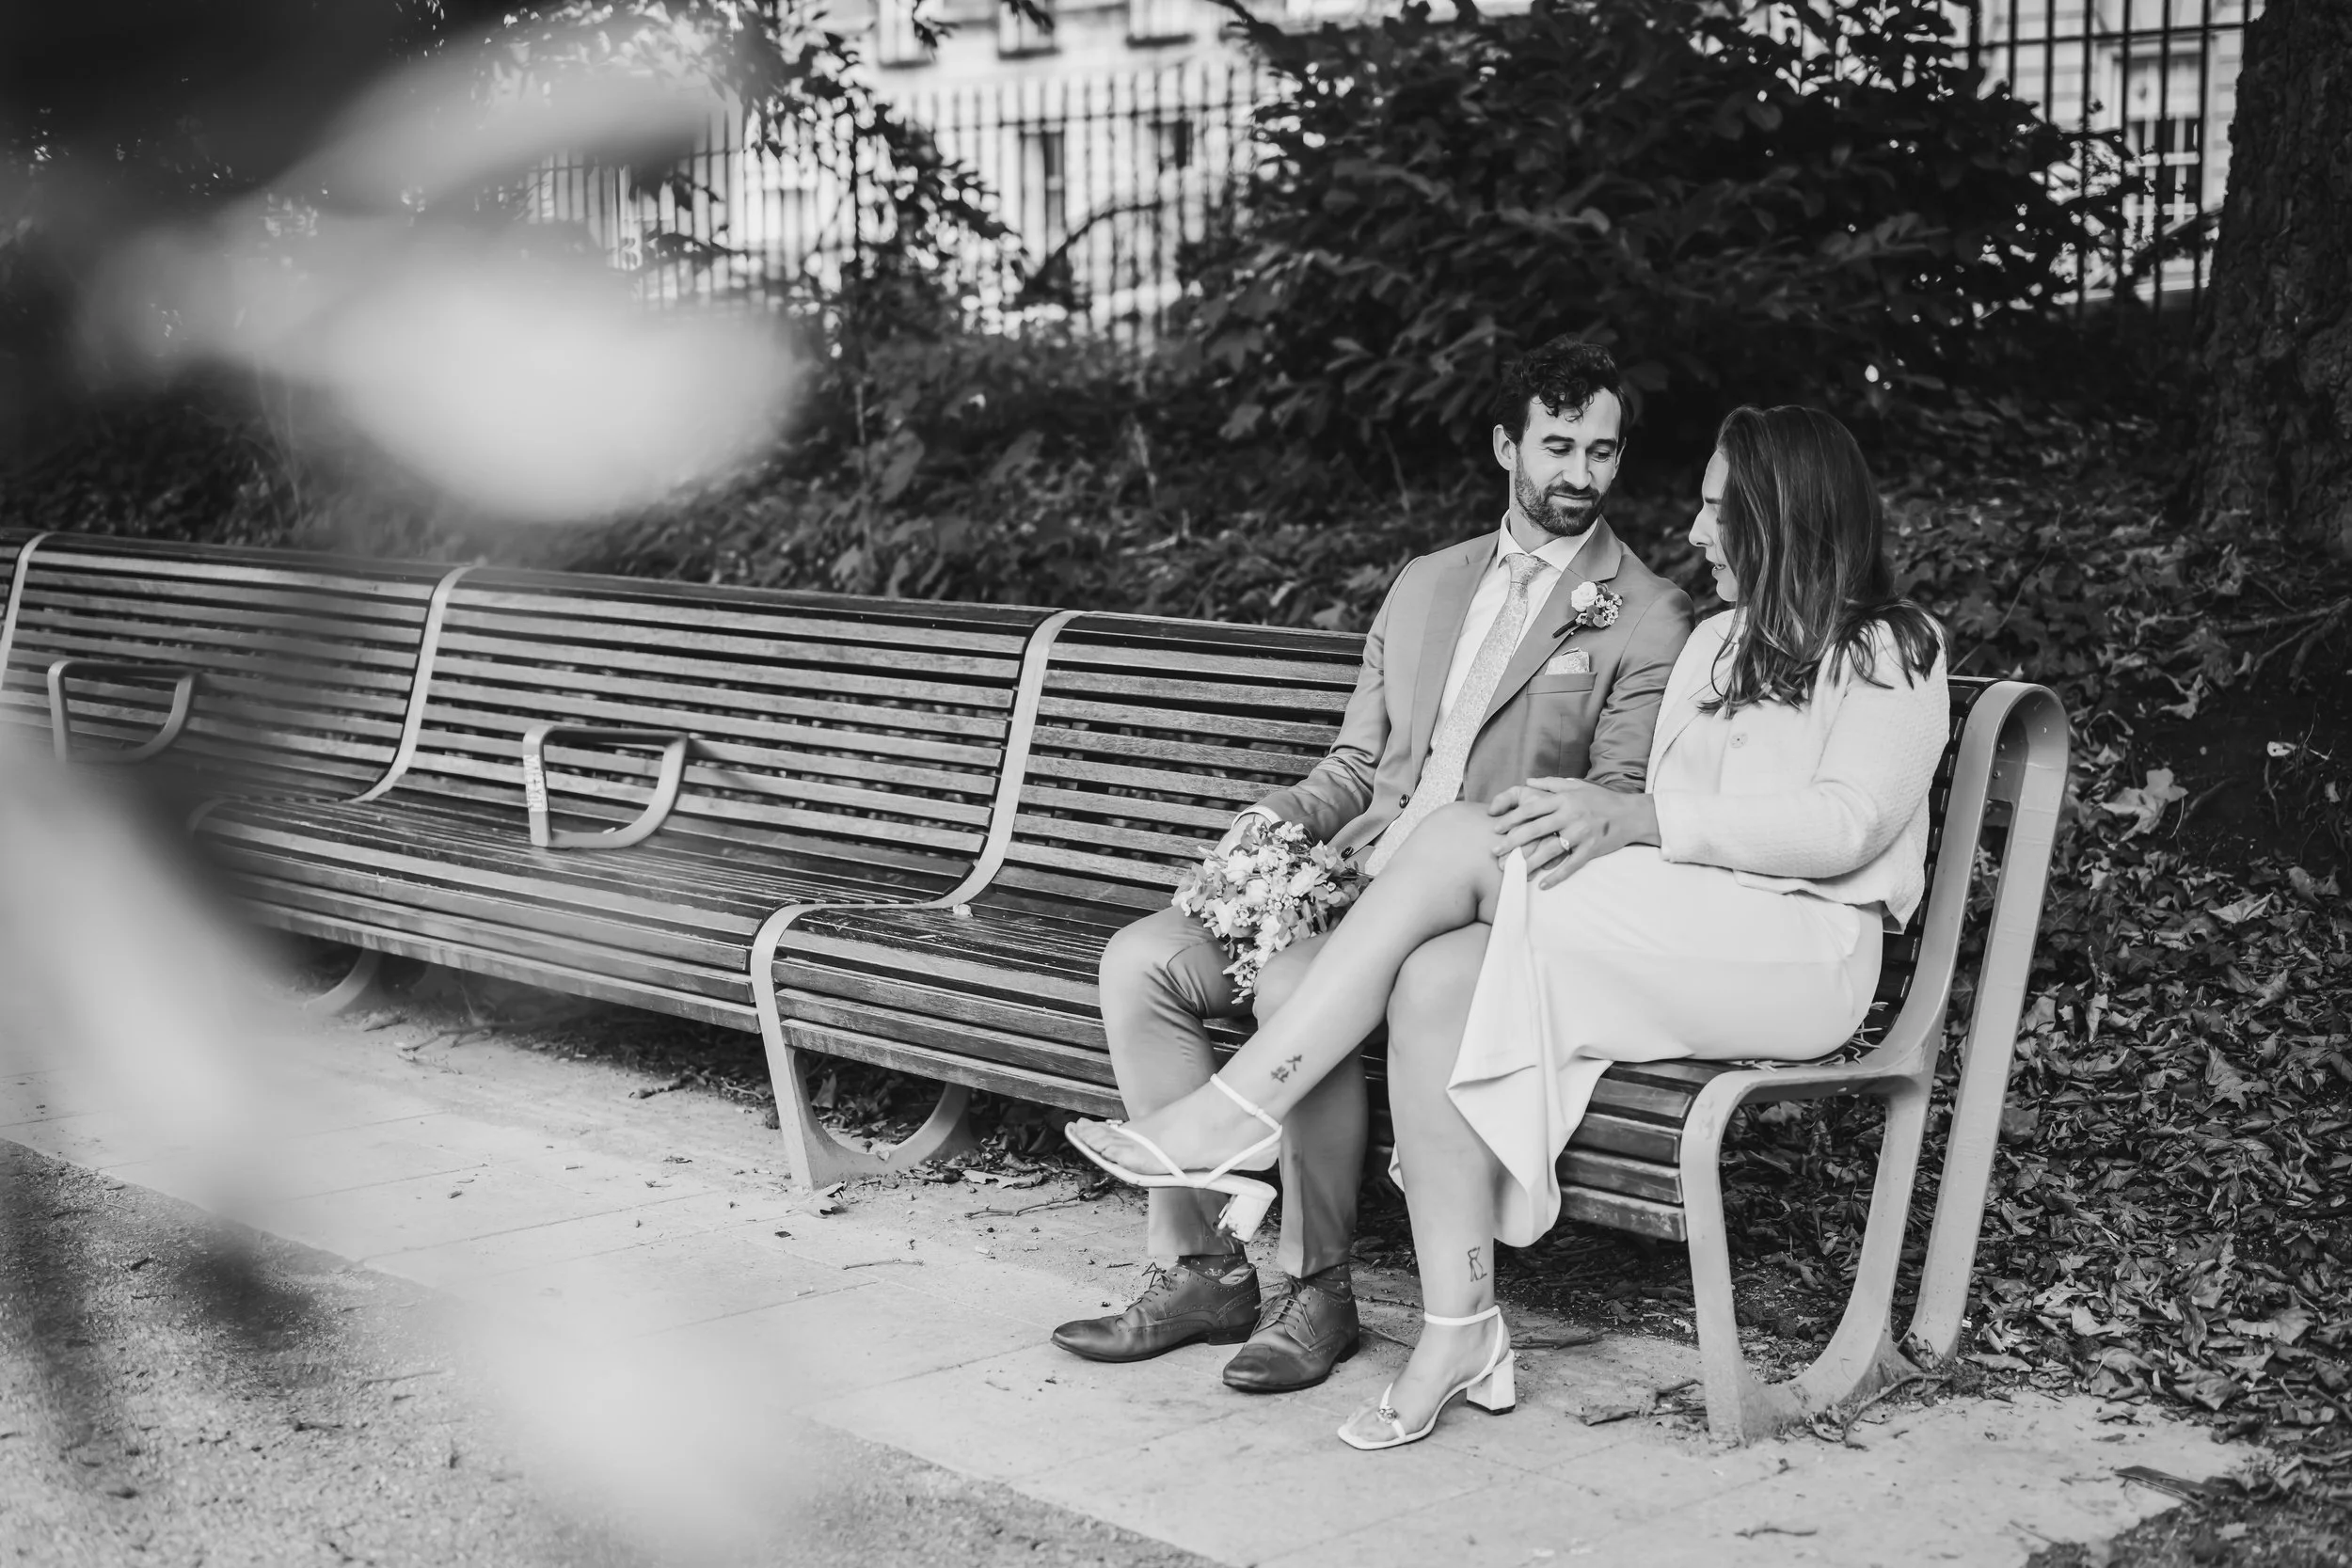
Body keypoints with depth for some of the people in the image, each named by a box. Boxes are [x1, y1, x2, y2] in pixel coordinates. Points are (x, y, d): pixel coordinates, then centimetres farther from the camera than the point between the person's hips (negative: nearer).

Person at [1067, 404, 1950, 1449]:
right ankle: (1459, 1335, -25)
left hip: (1798, 953, -7)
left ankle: (1239, 1115, -23)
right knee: (1435, 981, -25)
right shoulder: (1719, 640, 27)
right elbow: (1661, 805, 16)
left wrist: (1634, 817, -19)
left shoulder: (1892, 649, 4)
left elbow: (1847, 824, -12)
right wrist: (1594, 818, -8)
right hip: (1674, 941, 7)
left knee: (1465, 843, -24)